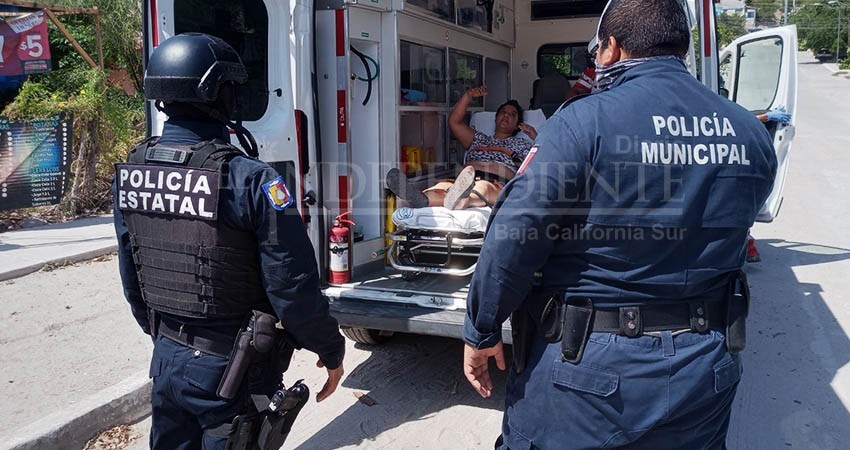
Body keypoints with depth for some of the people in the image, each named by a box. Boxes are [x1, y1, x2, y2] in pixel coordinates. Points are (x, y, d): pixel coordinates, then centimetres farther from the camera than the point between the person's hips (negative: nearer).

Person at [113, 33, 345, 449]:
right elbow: (294, 288, -19)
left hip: (166, 358, 6)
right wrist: (331, 351, -4)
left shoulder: (129, 173, -2)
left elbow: (130, 277, 9)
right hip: (226, 368, -5)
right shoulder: (250, 179, -22)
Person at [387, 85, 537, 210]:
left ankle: (458, 199, -77)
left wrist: (534, 136, 11)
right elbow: (454, 121, 29)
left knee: (483, 187, -42)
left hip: (497, 183, -3)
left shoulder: (520, 144, 32)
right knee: (443, 186, -34)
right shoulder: (479, 138, 39)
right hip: (465, 180, 3)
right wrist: (468, 95, 22)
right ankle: (421, 198, -69)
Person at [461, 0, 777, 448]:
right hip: (702, 369, 5)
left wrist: (481, 332, -5)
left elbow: (513, 241, -18)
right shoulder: (750, 133, 1)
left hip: (585, 364, -4)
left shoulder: (583, 122, -17)